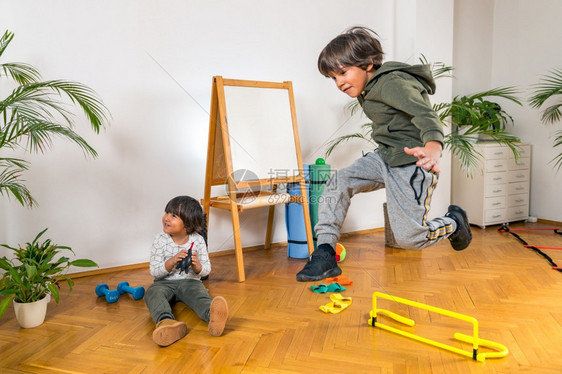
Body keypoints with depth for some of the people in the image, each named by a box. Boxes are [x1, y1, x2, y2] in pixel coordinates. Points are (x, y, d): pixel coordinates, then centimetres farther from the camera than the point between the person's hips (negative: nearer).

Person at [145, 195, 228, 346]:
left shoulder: (198, 240, -3)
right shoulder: (160, 240, -4)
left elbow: (207, 269, 2)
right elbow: (154, 271, -6)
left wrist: (197, 266, -22)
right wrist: (172, 262, -24)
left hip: (190, 281, -1)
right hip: (165, 282, 1)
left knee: (199, 293, -32)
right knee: (153, 292, -31)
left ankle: (212, 316, -65)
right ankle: (166, 321, -61)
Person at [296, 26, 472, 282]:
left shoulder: (393, 83, -19)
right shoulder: (370, 89, 11)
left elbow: (425, 115, -35)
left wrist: (433, 146, -54)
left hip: (411, 164, -9)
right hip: (384, 157, 9)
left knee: (409, 239, -4)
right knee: (338, 182, -11)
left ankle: (453, 222, 28)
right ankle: (324, 255, -8)